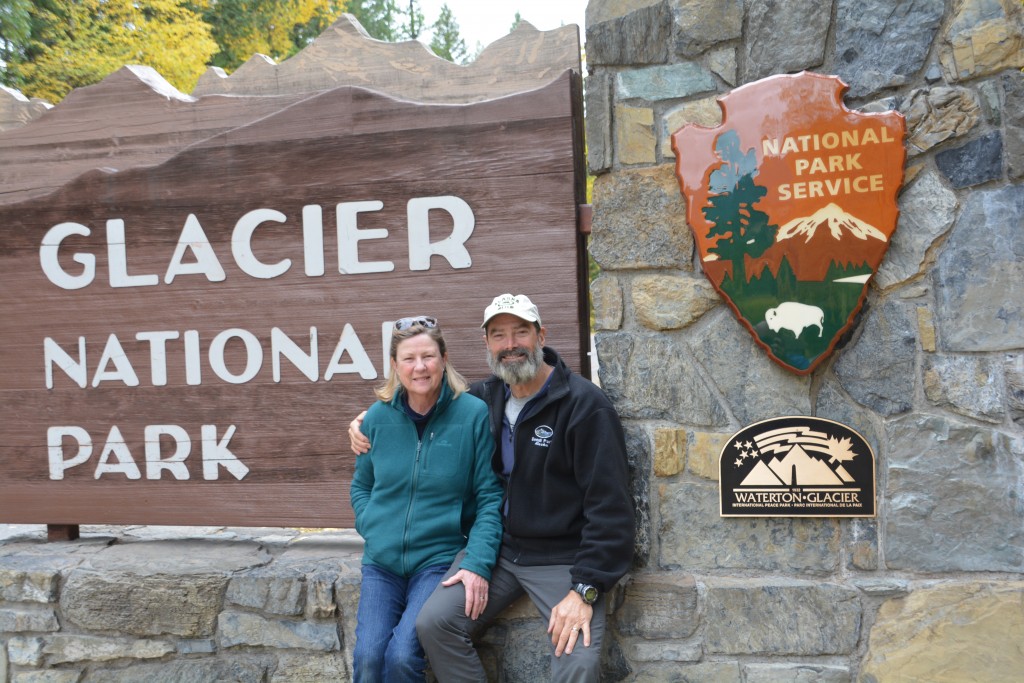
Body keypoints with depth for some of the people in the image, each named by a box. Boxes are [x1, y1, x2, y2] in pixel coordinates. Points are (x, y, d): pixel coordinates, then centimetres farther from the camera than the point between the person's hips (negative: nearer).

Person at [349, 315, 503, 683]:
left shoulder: (474, 413, -9)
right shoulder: (378, 416, 2)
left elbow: (489, 497, -7)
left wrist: (478, 563, -17)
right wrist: (373, 529, -1)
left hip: (440, 559, -3)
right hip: (380, 561, 3)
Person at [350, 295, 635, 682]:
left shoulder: (585, 404, -13)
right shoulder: (486, 397, 5)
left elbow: (610, 506, -16)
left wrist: (585, 589, -21)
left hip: (563, 559, -5)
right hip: (498, 548, 5)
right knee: (433, 622, -12)